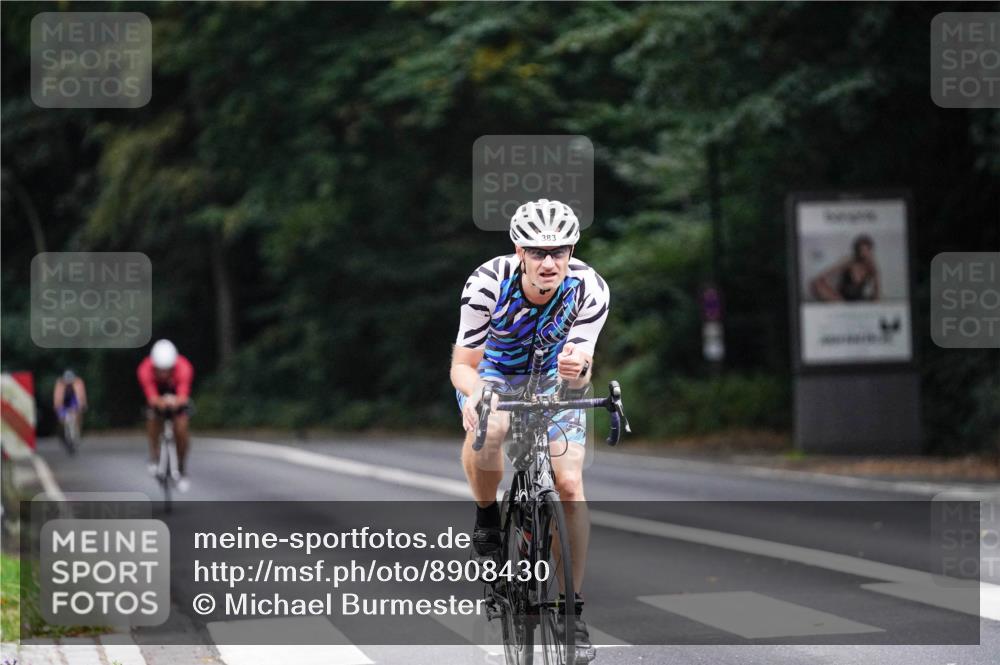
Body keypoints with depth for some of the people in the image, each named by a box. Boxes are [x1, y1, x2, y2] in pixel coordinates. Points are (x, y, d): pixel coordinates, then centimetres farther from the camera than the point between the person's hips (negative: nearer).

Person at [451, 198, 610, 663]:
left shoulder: (590, 289, -29)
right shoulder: (488, 283, -32)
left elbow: (579, 376, -28)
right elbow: (463, 365, -26)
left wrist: (577, 370, -53)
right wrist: (474, 394, -49)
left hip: (554, 378, 2)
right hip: (494, 371, -1)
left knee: (571, 487, -13)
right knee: (488, 428, -36)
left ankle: (573, 608, 0)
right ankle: (487, 517, -6)